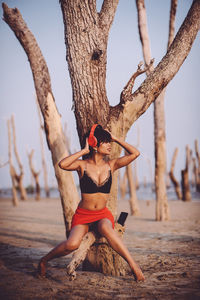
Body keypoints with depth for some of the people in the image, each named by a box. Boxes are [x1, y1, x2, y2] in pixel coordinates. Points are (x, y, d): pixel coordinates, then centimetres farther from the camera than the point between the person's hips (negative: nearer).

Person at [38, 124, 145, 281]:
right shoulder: (82, 164, -5)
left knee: (105, 228, -37)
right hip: (83, 214, -1)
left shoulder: (111, 165, 3)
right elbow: (62, 164, -26)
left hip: (103, 214, 1)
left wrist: (115, 139, -2)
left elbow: (135, 153, -5)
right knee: (72, 244, -27)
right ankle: (44, 260, 3)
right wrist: (84, 151, -16)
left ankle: (133, 265, -35)